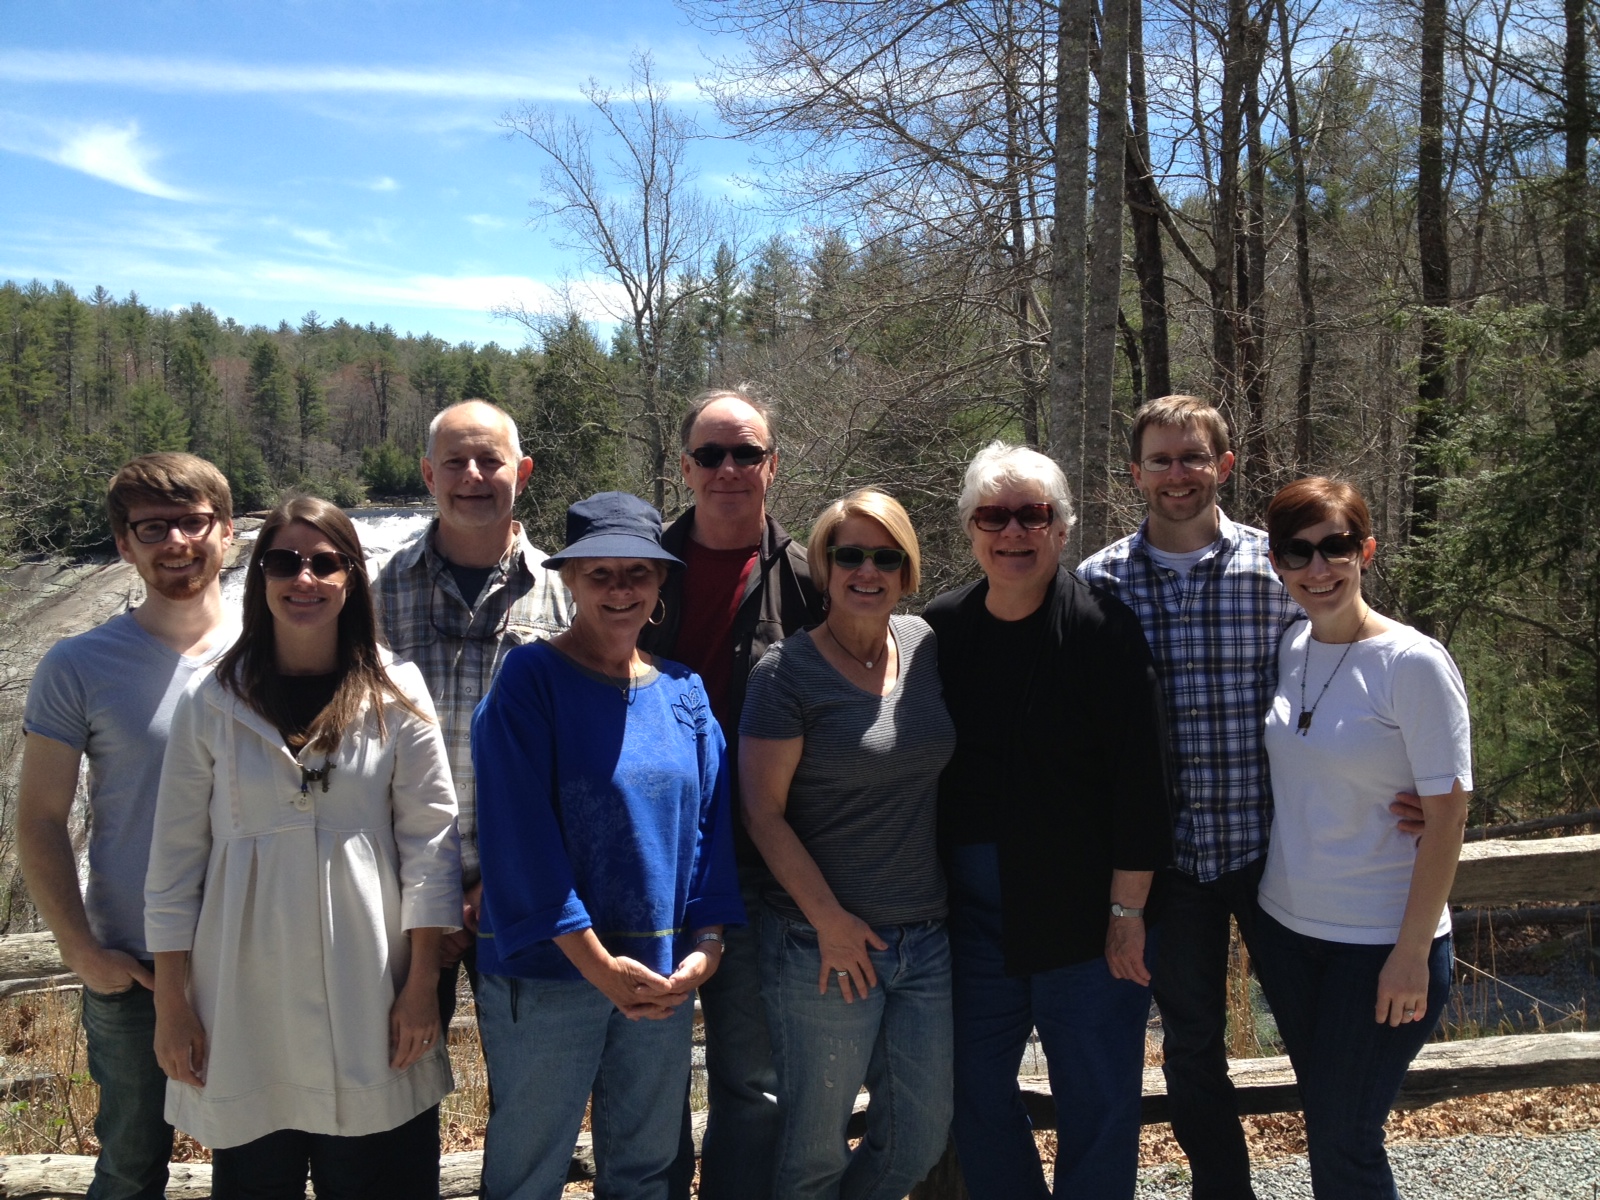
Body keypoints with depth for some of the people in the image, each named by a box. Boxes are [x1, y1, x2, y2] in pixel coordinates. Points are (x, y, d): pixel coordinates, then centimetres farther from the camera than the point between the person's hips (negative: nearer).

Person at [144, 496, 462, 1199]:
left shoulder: (397, 698, 0)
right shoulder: (209, 705, 1)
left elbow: (428, 843, 0)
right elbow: (175, 859, 4)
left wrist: (422, 984, -4)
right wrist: (171, 1003, 2)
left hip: (368, 1001, 0)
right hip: (245, 1000, 1)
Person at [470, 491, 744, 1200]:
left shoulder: (683, 691, 5)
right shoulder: (530, 680, -10)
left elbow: (709, 824, 5)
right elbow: (522, 833, -16)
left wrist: (705, 946, -7)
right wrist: (598, 962, -19)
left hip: (663, 975, 4)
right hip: (545, 975, -4)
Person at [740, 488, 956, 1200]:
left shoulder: (925, 646, 5)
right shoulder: (789, 671, -10)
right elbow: (763, 810, -12)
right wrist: (830, 920, -14)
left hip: (927, 939, 5)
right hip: (824, 945, -5)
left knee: (923, 1137, 14)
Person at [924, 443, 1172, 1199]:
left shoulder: (1102, 628, -10)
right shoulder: (939, 632, 1)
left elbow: (1140, 777, -12)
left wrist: (1127, 910, -13)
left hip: (1086, 914, -4)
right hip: (971, 915, 4)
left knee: (1099, 1104, 8)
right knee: (974, 1094, 15)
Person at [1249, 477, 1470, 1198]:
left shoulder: (1414, 665, -16)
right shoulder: (1290, 649, 1)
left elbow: (1447, 818, -14)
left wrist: (1412, 952, -15)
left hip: (1382, 943, -5)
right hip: (1287, 925, 6)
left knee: (1343, 1141, 4)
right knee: (1323, 1119, 18)